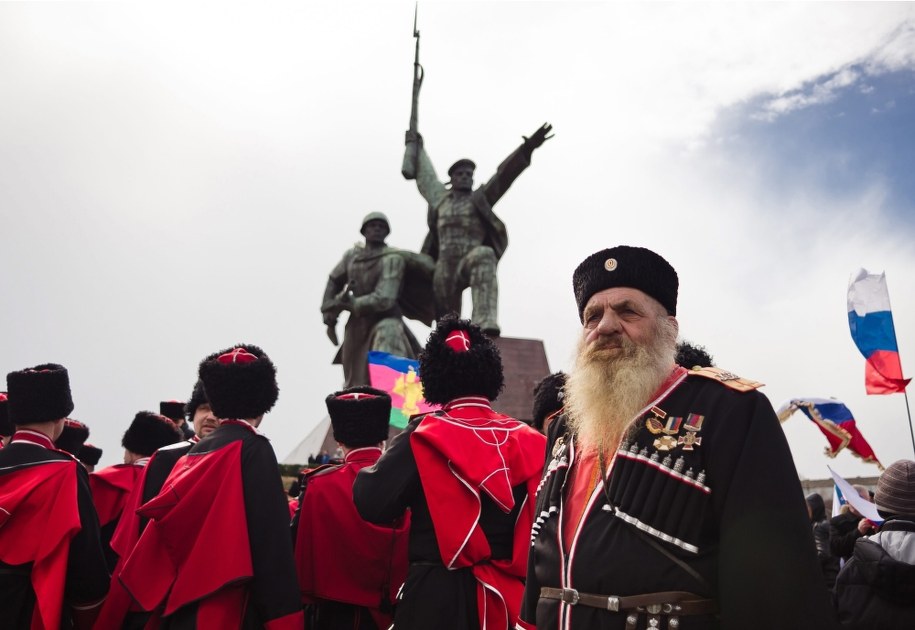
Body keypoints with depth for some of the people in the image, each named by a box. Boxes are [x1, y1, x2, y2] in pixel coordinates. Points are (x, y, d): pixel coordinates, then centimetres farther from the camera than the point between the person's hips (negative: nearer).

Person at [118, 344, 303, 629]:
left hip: (184, 605, 7)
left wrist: (166, 605, 19)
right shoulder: (254, 449, -12)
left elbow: (175, 532, 12)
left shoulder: (194, 453, 9)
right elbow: (271, 539, -17)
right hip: (232, 607, -7)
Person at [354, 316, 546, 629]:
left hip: (436, 595, -4)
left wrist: (369, 473, 5)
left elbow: (372, 504, -15)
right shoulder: (528, 441, 1)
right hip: (508, 597, 4)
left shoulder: (425, 435, -11)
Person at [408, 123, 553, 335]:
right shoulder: (441, 198, 20)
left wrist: (527, 148, -12)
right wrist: (416, 146, 49)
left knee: (484, 255, -39)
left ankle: (485, 324, -56)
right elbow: (425, 177, 35)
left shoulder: (479, 198, 13)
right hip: (445, 268, 5)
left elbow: (504, 174, 0)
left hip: (471, 264, -4)